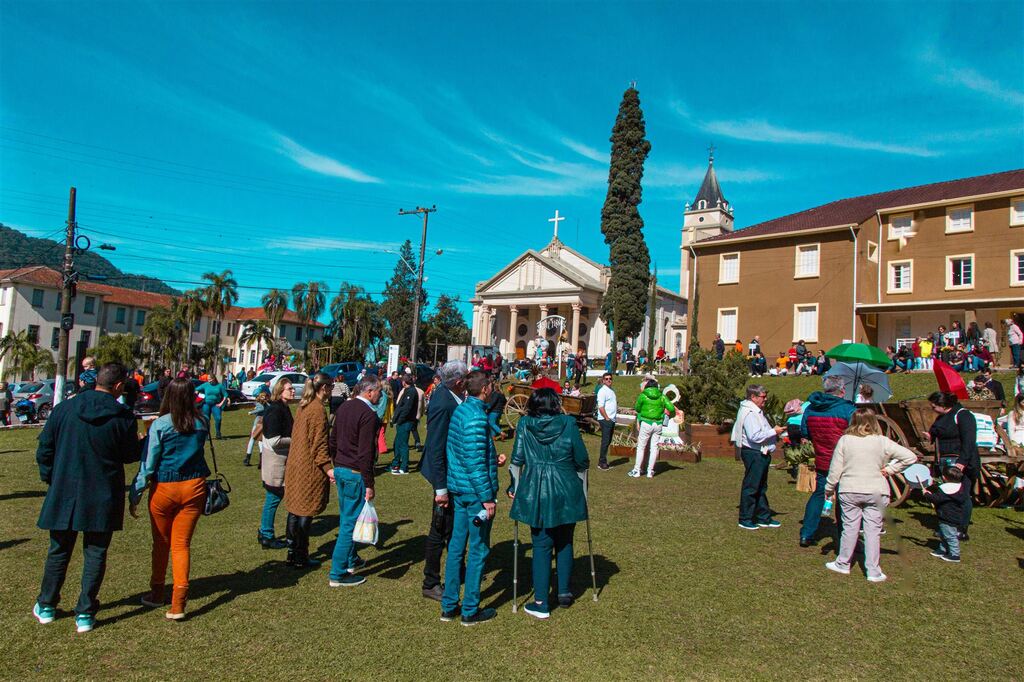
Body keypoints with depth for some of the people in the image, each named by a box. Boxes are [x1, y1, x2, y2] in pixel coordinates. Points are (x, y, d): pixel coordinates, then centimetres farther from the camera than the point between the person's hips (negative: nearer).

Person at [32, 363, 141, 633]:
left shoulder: (64, 408, -4)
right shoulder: (124, 417, -12)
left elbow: (44, 449, 2)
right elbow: (131, 456, -3)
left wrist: (50, 479, 15)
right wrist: (140, 440, 18)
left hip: (63, 494, 3)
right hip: (103, 499, -3)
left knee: (59, 551, 20)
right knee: (95, 554, 9)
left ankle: (46, 606, 33)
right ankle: (85, 613, 13)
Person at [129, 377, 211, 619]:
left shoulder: (160, 425, -11)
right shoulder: (202, 424, -2)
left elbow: (148, 463, -9)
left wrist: (134, 496, -2)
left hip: (164, 488, -2)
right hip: (194, 487, 2)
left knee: (161, 544, 17)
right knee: (182, 545, 8)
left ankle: (157, 594, 33)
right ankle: (178, 604, 5)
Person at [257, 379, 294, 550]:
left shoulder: (282, 407, 9)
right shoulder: (275, 410, -21)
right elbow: (274, 441, -25)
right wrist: (294, 440, -16)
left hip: (280, 459, 10)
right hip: (275, 460, -10)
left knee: (274, 496, 18)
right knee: (274, 497, 1)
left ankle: (265, 532, 30)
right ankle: (267, 537, 13)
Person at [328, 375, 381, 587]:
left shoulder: (344, 407, 9)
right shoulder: (369, 414, -18)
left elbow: (333, 439, 17)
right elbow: (365, 453, -20)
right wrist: (369, 484, -15)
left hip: (340, 469, 9)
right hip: (355, 473, -9)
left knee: (345, 518, 20)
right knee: (350, 522, 0)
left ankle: (351, 560, 35)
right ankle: (338, 574, 7)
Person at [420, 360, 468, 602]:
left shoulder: (443, 392, 0)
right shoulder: (442, 404, -28)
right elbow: (435, 449, -27)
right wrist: (441, 488, -25)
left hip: (454, 473, 10)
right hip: (445, 475, -10)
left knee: (455, 525, 25)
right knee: (440, 531, 6)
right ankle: (431, 584, 22)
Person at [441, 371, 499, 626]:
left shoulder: (460, 410, 8)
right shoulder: (477, 416, -20)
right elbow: (475, 461, -22)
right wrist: (487, 497, -18)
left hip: (459, 489, 9)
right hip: (476, 491, -9)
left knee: (457, 546, 15)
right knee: (478, 550, 4)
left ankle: (449, 606, 25)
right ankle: (470, 610, 15)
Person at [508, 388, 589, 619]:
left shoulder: (524, 425, -2)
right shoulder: (569, 423, -4)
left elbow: (517, 460, 0)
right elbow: (582, 461, 0)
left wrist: (514, 487, 12)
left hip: (535, 493, 0)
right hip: (566, 492, 1)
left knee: (541, 545, 8)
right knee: (565, 542, 19)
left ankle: (541, 603, 12)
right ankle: (564, 592, 28)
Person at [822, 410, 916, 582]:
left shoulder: (844, 440, -5)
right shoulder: (882, 441, -3)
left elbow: (835, 468, -3)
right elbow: (910, 457, -4)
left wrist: (829, 489, 7)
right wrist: (890, 470, 1)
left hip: (849, 491, 0)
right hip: (876, 492, 0)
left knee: (849, 527, 10)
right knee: (873, 530, 5)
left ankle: (843, 563, 22)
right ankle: (873, 571, 10)